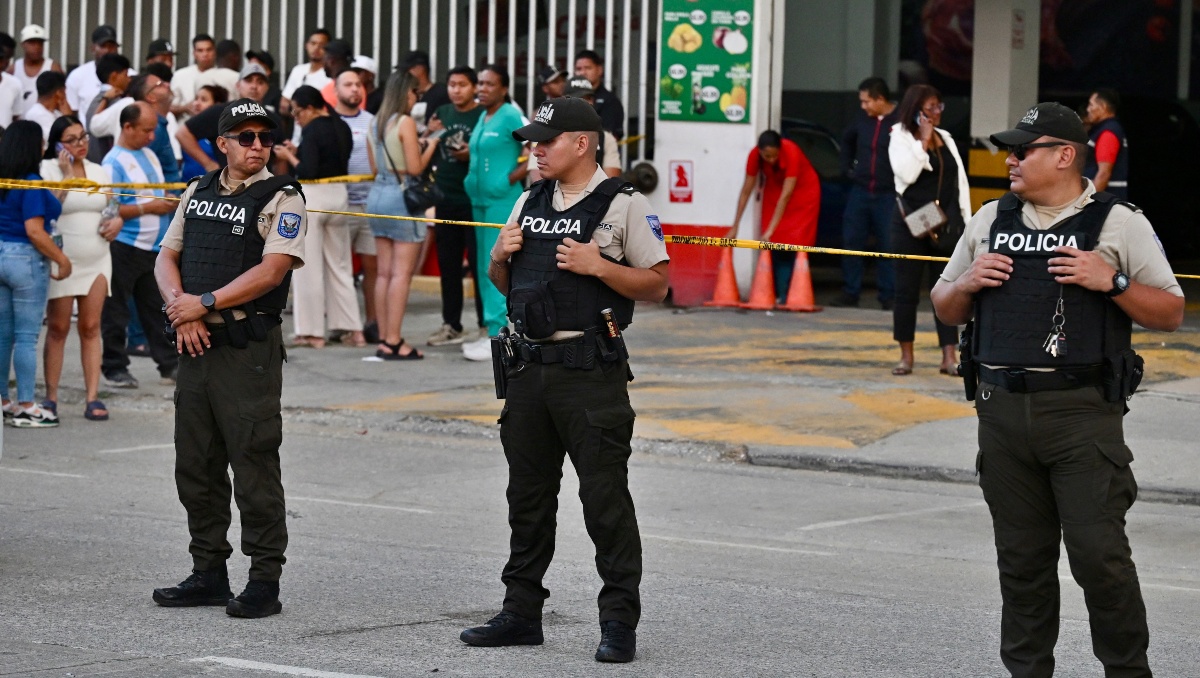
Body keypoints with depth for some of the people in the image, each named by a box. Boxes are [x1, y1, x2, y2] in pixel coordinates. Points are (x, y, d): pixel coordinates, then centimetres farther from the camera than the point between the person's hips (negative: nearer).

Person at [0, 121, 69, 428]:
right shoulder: (31, 184, -15)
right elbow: (34, 230, -20)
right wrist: (62, 259, -11)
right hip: (26, 260, -7)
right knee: (26, 336, -2)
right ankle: (25, 407, 2)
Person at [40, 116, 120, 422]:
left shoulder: (99, 172, 11)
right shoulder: (48, 170, -5)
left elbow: (111, 208, 20)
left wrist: (116, 221, -1)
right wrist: (67, 174, -18)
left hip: (96, 260, 4)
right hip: (62, 260, -4)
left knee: (91, 328, 2)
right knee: (58, 329, 1)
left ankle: (93, 397, 1)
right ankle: (51, 397, 7)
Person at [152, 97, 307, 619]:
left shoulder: (280, 199, -5)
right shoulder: (198, 193, 15)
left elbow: (271, 271, -15)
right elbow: (168, 257, 13)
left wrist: (205, 303, -15)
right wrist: (180, 307, -6)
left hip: (249, 347, -7)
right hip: (195, 342, 7)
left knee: (254, 464, -6)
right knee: (196, 464, 10)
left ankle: (264, 581, -2)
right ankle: (208, 572, 20)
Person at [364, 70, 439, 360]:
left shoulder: (376, 122, 11)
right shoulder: (406, 122, -11)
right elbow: (415, 167, -14)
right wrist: (431, 146, 3)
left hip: (378, 192, 8)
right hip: (402, 197, -8)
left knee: (384, 273, 9)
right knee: (402, 273, -6)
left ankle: (384, 339, 9)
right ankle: (394, 341, -8)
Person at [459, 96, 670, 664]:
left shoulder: (624, 206, -4)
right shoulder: (529, 203, 15)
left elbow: (657, 285, -6)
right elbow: (503, 283, 23)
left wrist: (598, 266, -17)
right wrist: (501, 255, 2)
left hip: (590, 368, -7)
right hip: (529, 364, 7)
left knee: (604, 495, -7)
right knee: (528, 494, 12)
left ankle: (620, 621, -3)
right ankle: (521, 612, 20)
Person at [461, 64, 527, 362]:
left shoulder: (510, 116, -10)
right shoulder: (482, 118, 15)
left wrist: (513, 178, -15)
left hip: (502, 201, -9)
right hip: (480, 200, 9)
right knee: (485, 268, 11)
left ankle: (498, 334, -10)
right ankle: (493, 333, 16)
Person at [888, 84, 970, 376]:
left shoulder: (946, 139, 13)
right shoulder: (900, 138, -1)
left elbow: (961, 180, 13)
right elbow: (906, 174, -17)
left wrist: (966, 220, 7)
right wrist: (923, 141, -15)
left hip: (946, 223, 4)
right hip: (911, 221, -4)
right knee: (907, 289, 2)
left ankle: (949, 357, 0)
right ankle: (906, 356, 10)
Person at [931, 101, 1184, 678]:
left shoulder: (1119, 224, 2)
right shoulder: (990, 221, 15)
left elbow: (1170, 313, 2)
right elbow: (945, 309, 22)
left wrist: (1112, 282, -13)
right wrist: (968, 283, 1)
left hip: (1082, 413, -4)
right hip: (1002, 410, 4)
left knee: (1099, 553, -9)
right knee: (1022, 559, 9)